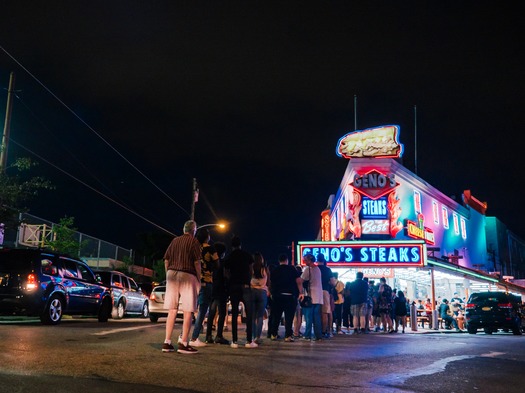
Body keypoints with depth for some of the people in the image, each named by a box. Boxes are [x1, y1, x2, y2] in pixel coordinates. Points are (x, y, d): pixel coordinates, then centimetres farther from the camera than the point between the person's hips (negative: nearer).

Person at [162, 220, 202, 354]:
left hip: (172, 274, 5)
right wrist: (199, 279, -3)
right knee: (188, 311, -1)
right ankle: (183, 343, -4)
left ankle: (167, 342, 6)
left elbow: (166, 260, 12)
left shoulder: (175, 241, 14)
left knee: (172, 310, 7)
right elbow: (197, 262, -9)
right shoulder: (194, 241, -2)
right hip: (187, 275, -5)